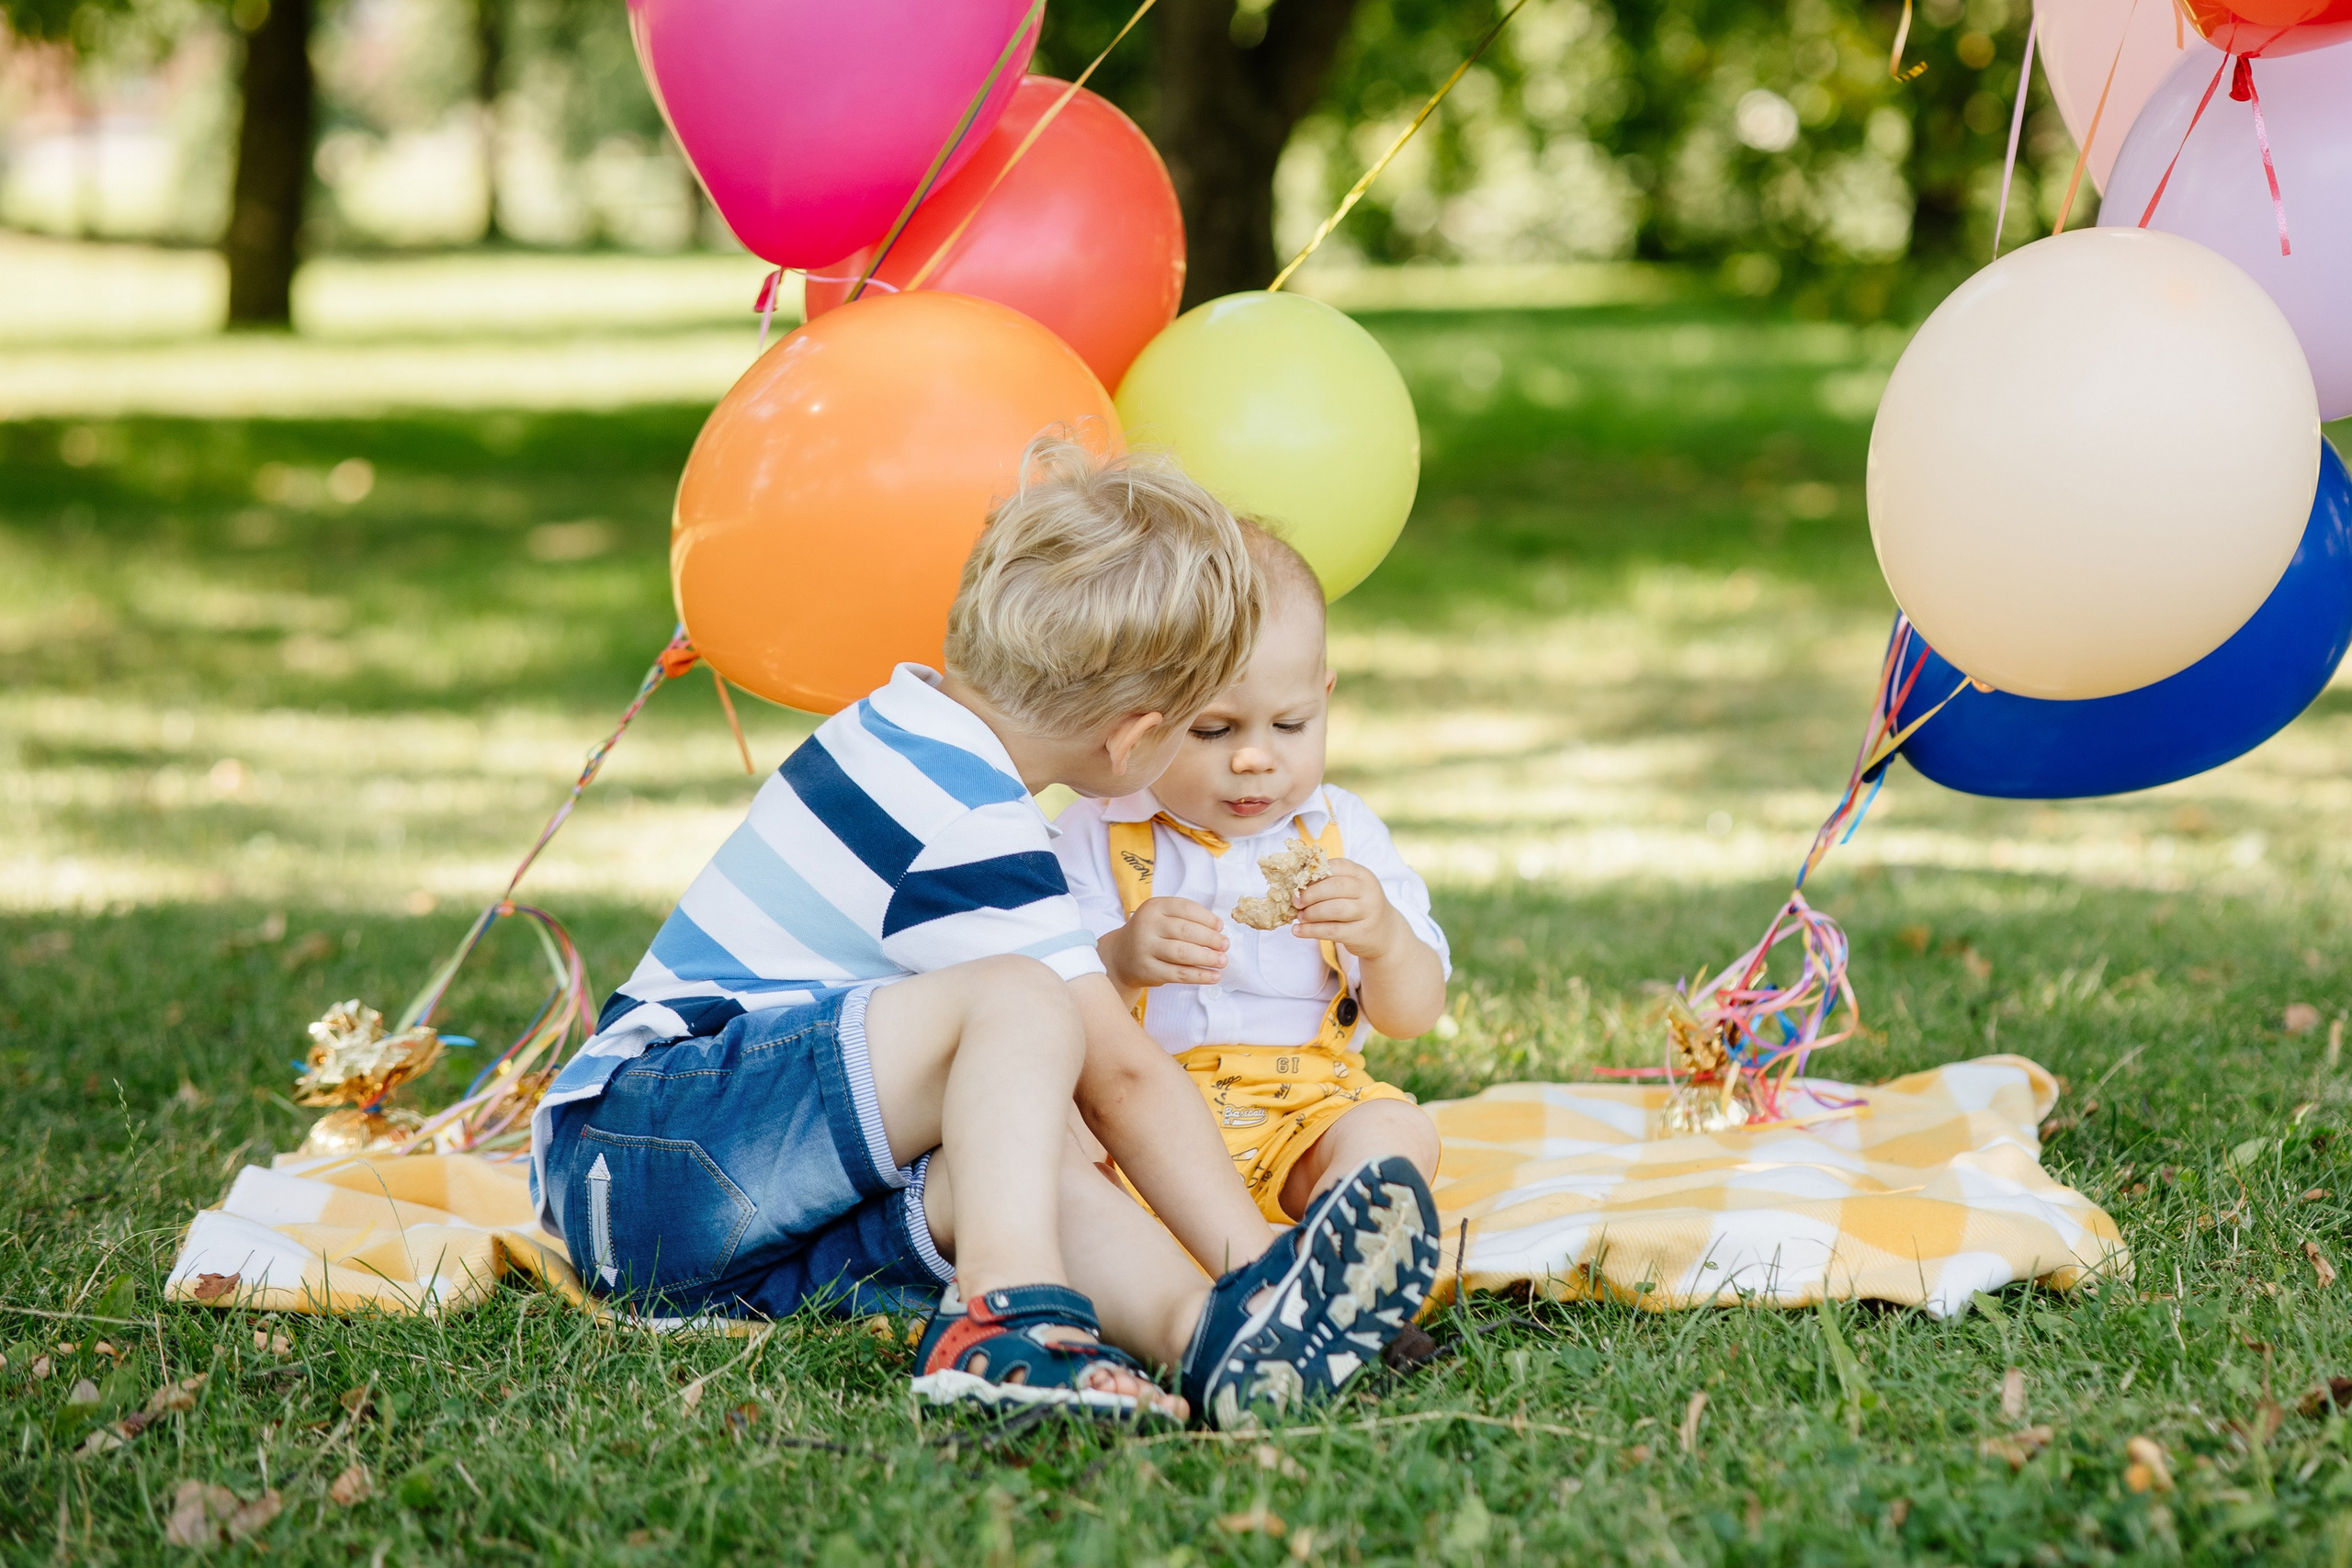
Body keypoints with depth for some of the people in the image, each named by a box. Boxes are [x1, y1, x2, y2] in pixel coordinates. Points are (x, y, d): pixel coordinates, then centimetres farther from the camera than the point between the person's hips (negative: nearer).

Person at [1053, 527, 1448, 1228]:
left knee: (1397, 1131, -26)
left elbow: (1413, 1016, 4)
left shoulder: (1344, 834, 7)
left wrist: (1386, 939, -19)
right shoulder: (1096, 836, 1)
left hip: (1302, 1113, 2)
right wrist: (1118, 961, -29)